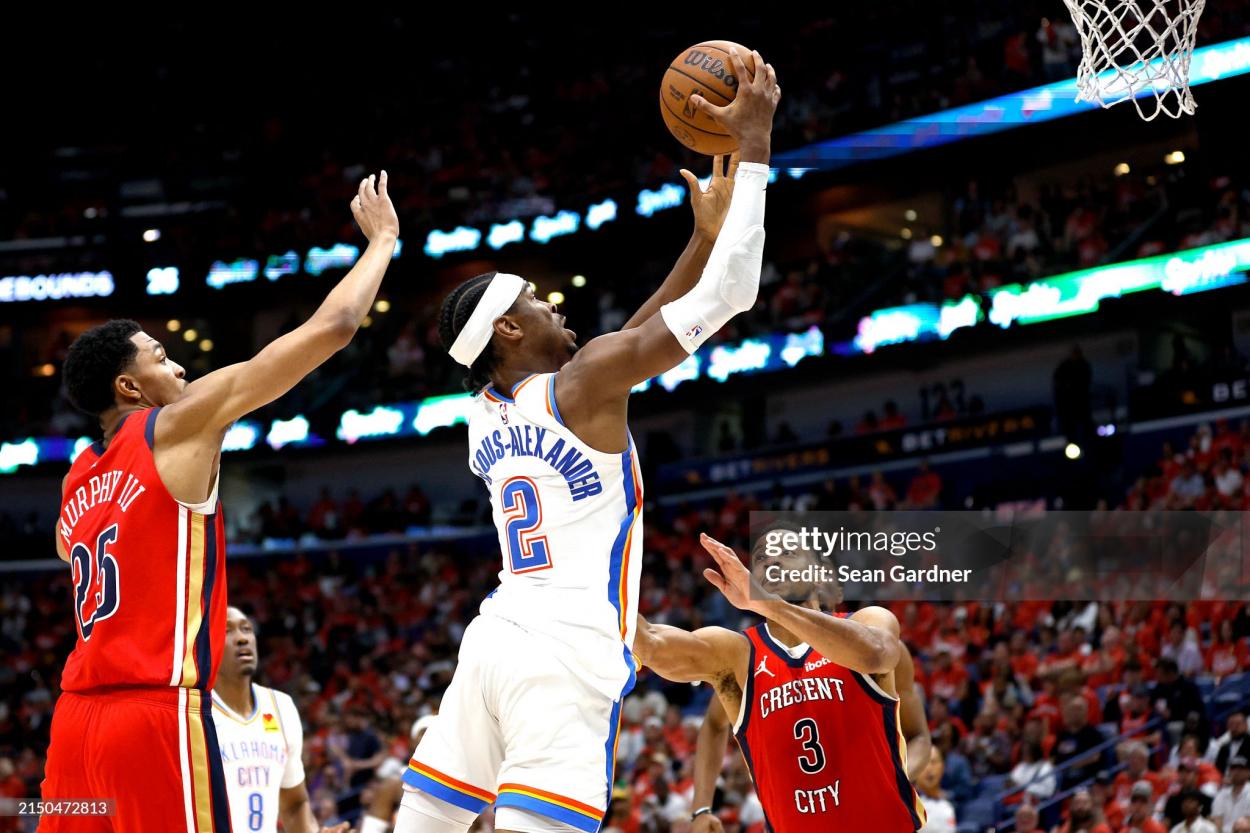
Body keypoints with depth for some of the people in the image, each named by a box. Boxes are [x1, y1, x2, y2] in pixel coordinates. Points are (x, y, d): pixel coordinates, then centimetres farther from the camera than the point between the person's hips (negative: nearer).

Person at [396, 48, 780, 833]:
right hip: (569, 652, -8)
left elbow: (617, 349, 26)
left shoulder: (486, 413, 17)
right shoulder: (580, 386, -5)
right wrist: (754, 142, 1)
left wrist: (705, 233, 26)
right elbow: (729, 294, -5)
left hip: (494, 641, 8)